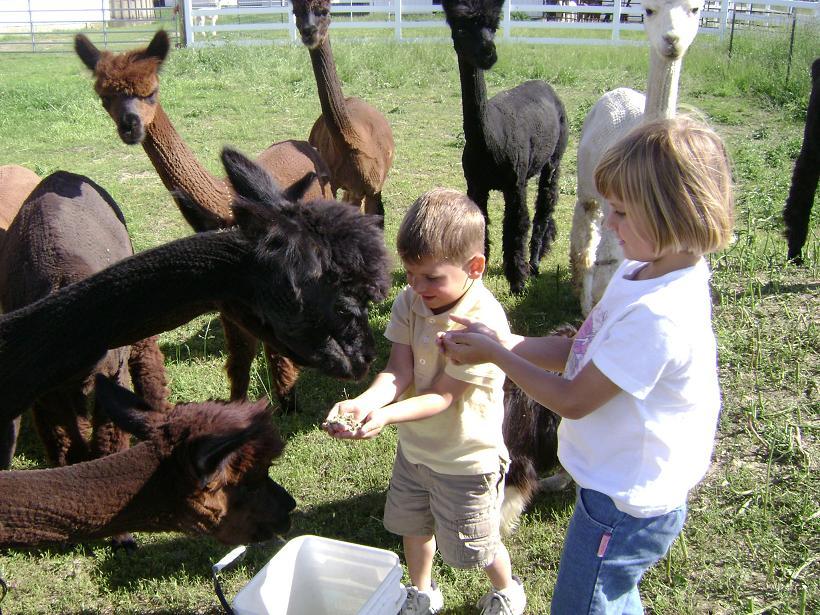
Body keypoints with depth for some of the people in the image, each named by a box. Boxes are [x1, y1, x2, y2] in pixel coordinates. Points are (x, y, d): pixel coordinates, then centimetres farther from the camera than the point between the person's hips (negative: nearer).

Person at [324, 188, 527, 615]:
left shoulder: (484, 322, -30)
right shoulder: (408, 302, -11)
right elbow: (398, 372, -16)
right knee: (413, 527, 25)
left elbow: (443, 396, -29)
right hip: (414, 446, 6)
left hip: (466, 459, -6)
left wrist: (385, 416, -42)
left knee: (475, 547, 15)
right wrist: (364, 402, -37)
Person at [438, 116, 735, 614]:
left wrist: (495, 355, -12)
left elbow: (573, 400, -22)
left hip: (624, 507, -9)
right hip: (622, 485, 9)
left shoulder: (659, 317, -33)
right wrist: (504, 342, -6)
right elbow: (585, 353, 4)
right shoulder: (645, 271, -3)